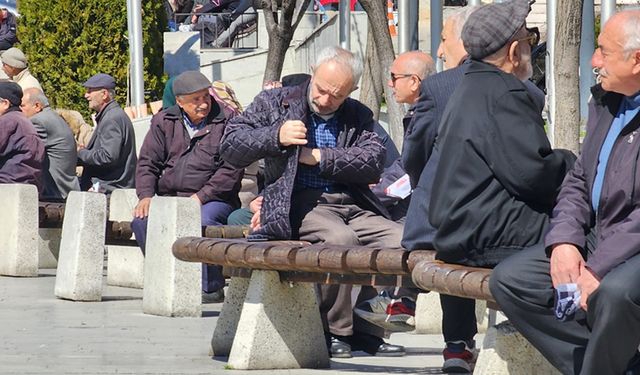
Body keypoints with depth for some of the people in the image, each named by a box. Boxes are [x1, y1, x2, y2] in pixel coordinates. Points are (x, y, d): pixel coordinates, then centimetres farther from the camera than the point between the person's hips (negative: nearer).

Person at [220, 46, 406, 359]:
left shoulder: (358, 116, 18)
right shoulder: (276, 103, 12)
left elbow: (373, 162, 1)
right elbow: (230, 146, 7)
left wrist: (319, 157, -9)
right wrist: (276, 136, -10)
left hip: (351, 204, 4)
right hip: (300, 203, -4)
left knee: (402, 239, -22)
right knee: (341, 238, -36)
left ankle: (366, 329, -12)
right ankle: (334, 330, -21)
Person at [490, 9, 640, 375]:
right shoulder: (605, 102, 13)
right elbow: (578, 181, 16)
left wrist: (599, 269, -24)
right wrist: (564, 241, -4)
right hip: (597, 241, 9)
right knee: (509, 279, -5)